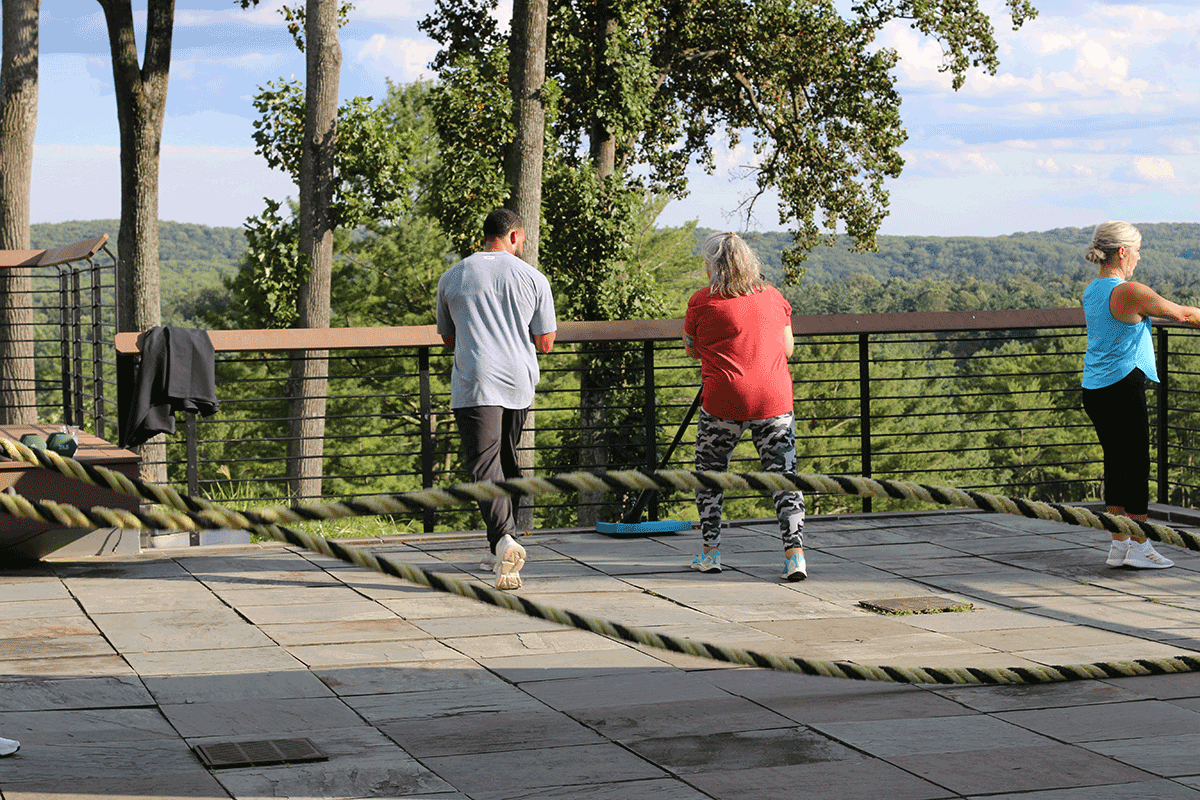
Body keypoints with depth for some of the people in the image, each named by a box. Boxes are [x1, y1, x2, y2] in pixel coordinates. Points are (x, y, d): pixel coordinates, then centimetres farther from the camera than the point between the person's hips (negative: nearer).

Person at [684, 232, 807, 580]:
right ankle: (795, 554, -7)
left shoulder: (703, 301, -3)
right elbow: (787, 348, 14)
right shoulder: (773, 297, 7)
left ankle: (710, 551, 18)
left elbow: (691, 350, 9)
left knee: (710, 472, 16)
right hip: (774, 400, 2)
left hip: (723, 401, -2)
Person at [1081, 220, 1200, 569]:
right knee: (1137, 464, 0)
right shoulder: (1130, 292, -15)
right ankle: (1138, 546, 4)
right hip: (1123, 387, -8)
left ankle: (1119, 544, 15)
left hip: (1094, 391, 8)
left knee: (1115, 463, 12)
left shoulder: (1091, 291, 11)